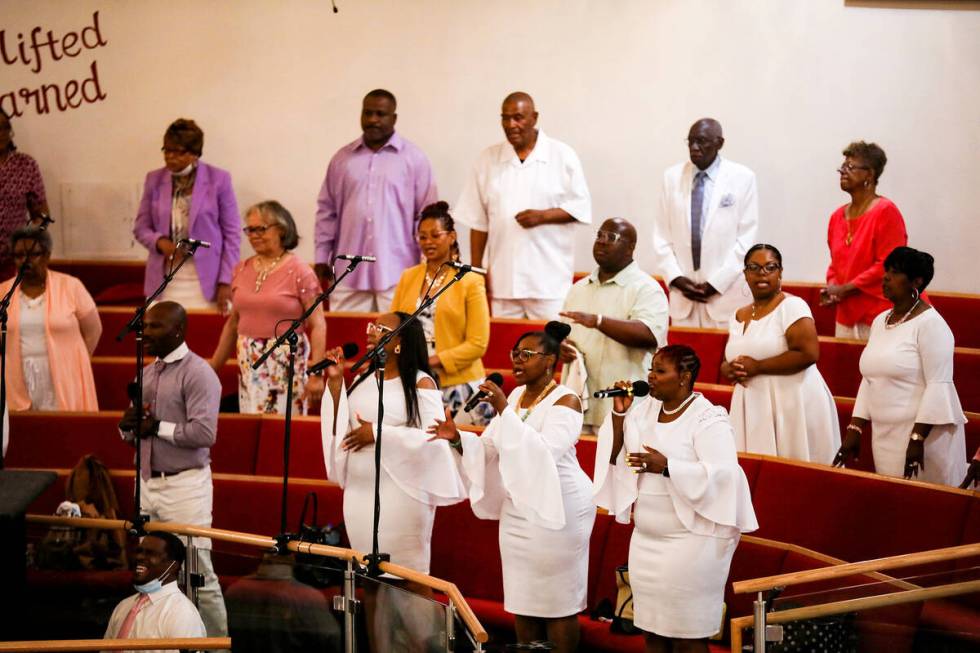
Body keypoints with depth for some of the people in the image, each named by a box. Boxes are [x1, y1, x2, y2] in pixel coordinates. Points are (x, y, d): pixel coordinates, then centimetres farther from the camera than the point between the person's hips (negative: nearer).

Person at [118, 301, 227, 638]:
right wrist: (128, 425, -1)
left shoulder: (197, 373, -9)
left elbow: (204, 433, -20)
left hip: (184, 485, -8)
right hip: (148, 484, 8)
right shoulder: (146, 373, 16)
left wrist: (157, 426, -13)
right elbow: (133, 433, 21)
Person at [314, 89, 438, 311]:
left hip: (397, 274, -3)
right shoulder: (342, 158, 12)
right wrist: (322, 258, 9)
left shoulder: (414, 158, 3)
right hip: (349, 272, 3)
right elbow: (326, 211, 14)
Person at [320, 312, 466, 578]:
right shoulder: (363, 380, 12)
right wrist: (335, 382, 0)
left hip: (401, 493, -6)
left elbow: (433, 437, -15)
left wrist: (378, 433, -16)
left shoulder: (420, 384, -6)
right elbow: (340, 430, 8)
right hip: (359, 492, 6)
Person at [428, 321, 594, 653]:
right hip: (517, 510, 8)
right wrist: (457, 439, -12)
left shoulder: (565, 401, -12)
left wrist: (504, 410, -28)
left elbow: (543, 452, -27)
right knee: (522, 596, 11)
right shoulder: (516, 396, 10)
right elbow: (487, 449, 8)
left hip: (555, 511, -8)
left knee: (557, 600, -2)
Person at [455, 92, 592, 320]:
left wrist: (542, 216, -13)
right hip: (502, 279, 3)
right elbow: (477, 222, 12)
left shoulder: (562, 155, 2)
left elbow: (581, 207, 2)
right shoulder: (488, 159, 10)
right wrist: (476, 270, 8)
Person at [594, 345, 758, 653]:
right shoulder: (643, 409, 8)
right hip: (646, 539, 7)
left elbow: (721, 474, -22)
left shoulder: (708, 419, -12)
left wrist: (666, 466, -26)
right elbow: (615, 457, 8)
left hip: (691, 542, -7)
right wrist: (619, 414, -4)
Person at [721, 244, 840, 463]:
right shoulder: (738, 316, 14)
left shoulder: (792, 306, -7)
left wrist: (757, 367, -15)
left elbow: (809, 353, -18)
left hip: (792, 404, -6)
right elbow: (726, 363, 21)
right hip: (751, 408, 6)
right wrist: (731, 370, -4)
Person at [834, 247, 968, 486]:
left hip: (925, 432, -7)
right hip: (884, 436, 7)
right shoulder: (880, 321, 12)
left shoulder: (929, 323, -11)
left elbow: (938, 385, -16)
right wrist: (854, 429, 10)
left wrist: (917, 439, -21)